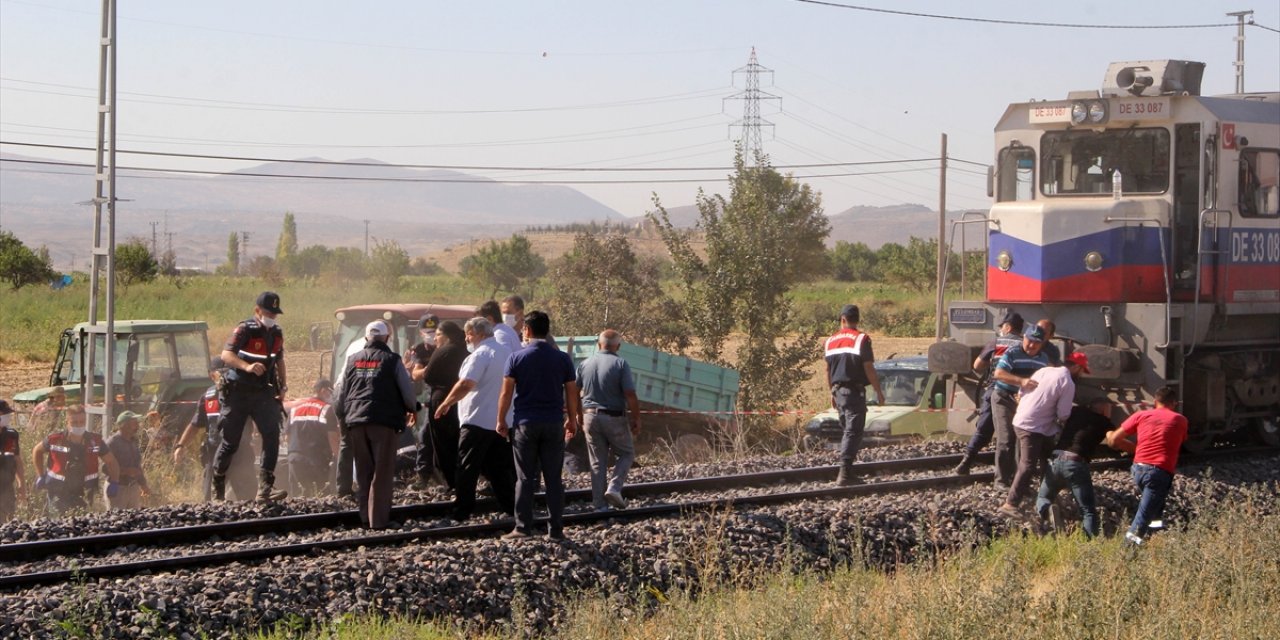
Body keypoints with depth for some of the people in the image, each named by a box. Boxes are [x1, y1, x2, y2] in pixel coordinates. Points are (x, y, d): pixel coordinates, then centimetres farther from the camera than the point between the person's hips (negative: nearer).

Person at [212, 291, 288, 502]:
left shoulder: (277, 333, 9)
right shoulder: (245, 330, -12)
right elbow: (226, 354, -24)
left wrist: (283, 386, 12)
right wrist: (247, 366, -40)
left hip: (263, 393, 5)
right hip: (238, 392, -5)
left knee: (272, 435, -13)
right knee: (231, 442, 2)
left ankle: (265, 488, -15)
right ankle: (217, 489, 19)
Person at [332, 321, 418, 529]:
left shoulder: (353, 361, 12)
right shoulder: (391, 360, -1)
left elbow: (342, 393, 15)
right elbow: (407, 390, -1)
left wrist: (341, 414, 30)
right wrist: (411, 409, 19)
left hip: (356, 421, 4)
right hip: (383, 421, -4)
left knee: (364, 472, 14)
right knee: (382, 473, -1)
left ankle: (366, 517, 15)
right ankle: (378, 520, -6)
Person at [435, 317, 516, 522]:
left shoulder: (480, 355, -14)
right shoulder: (506, 352, 14)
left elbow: (466, 384, -23)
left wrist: (446, 403, -13)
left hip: (478, 419, -8)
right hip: (501, 420, 8)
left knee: (467, 468, -4)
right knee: (500, 467, 12)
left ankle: (461, 512, -4)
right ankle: (511, 507, 11)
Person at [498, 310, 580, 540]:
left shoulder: (517, 358, -3)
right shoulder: (562, 359, 2)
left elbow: (506, 393, -4)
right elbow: (572, 393, 5)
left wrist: (501, 420, 6)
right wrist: (572, 420, 16)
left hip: (525, 424, -1)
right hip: (554, 424, 1)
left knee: (525, 478, 4)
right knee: (554, 478, 6)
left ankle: (523, 527, 2)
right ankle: (555, 528, 7)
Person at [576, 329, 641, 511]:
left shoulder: (585, 364, 3)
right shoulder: (620, 364, -11)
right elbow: (630, 395, -15)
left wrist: (579, 415, 19)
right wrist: (636, 419, -5)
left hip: (590, 416, 4)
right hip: (614, 418, -4)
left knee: (598, 462, 10)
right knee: (626, 454, 14)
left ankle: (599, 503, 9)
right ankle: (614, 488, -5)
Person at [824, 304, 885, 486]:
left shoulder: (830, 341, 9)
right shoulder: (861, 339, -10)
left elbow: (828, 370, 13)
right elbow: (869, 369, -12)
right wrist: (879, 392, -5)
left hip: (838, 391, 6)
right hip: (855, 392, -6)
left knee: (847, 429, 18)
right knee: (853, 432, -7)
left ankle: (846, 470, 19)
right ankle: (845, 473, -15)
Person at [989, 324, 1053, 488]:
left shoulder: (1044, 359, 5)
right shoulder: (1012, 353, -14)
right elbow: (999, 373, -27)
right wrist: (1021, 381, -40)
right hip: (1004, 399, -6)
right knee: (1006, 439, -10)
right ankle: (1002, 480, -4)